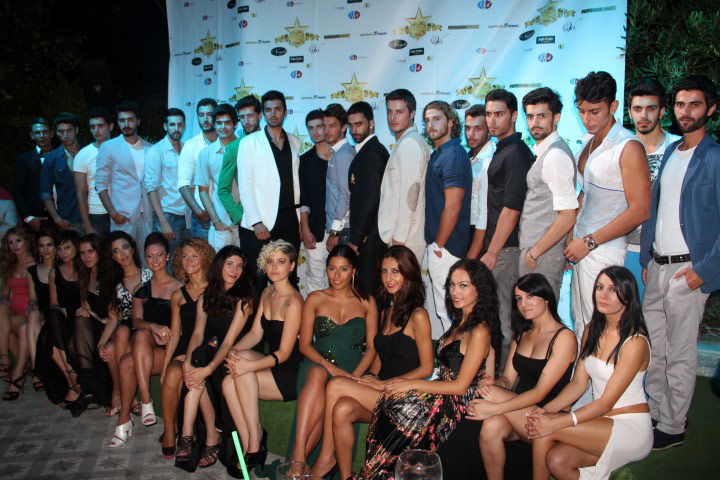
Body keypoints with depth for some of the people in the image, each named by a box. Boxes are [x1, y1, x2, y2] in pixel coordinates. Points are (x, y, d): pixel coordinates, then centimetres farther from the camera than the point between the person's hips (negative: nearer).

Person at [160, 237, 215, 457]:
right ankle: (169, 431, -14)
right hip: (183, 352, 3)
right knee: (172, 373, -29)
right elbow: (174, 335, 13)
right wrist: (164, 367, 1)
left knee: (176, 376, -31)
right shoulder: (178, 295, 16)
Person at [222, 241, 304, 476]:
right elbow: (255, 333, 5)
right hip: (271, 366, 7)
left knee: (244, 357, -25)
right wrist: (234, 349, -14)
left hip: (291, 374, -7)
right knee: (228, 382, -17)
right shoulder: (267, 294, 10)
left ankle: (254, 444, -18)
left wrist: (249, 365, -29)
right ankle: (250, 446, -13)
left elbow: (284, 352, -17)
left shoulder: (293, 301, -15)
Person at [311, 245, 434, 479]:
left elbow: (426, 368, -8)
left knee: (336, 385, -22)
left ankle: (326, 459, -7)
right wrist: (372, 376, 2)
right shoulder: (386, 311, 17)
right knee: (342, 409, -26)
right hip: (380, 392, 6)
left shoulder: (417, 315, -8)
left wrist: (384, 383, -12)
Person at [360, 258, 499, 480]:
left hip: (449, 407, -8)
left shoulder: (479, 332, -15)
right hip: (438, 395, 8)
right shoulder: (460, 322, 13)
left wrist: (412, 384, -11)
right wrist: (407, 382, 2)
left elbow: (460, 385, -16)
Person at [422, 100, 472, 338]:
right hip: (435, 245, 10)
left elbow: (453, 207, -20)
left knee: (446, 310, -2)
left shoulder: (453, 155, -15)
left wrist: (438, 246, -15)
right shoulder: (438, 154, 15)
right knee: (433, 306, 19)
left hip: (445, 248, -10)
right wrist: (433, 245, 15)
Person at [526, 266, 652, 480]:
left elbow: (607, 402, -20)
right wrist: (547, 409, -14)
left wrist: (555, 423, -27)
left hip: (631, 428, -6)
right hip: (600, 420, 6)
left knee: (547, 431, -23)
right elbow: (578, 383, 4)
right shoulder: (591, 331, 7)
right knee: (556, 460, -24)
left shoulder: (635, 342, -17)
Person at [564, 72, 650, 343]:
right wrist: (572, 237, 11)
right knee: (580, 323, 13)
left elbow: (640, 210, -17)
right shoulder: (588, 142, 11)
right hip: (582, 246, 8)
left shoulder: (628, 147, -14)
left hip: (604, 251, -8)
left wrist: (589, 242, -15)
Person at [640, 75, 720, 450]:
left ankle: (673, 427, 17)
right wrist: (646, 258, 14)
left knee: (680, 354, 4)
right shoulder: (670, 153, 13)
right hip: (657, 266, 7)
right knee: (652, 347, 13)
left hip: (689, 269, -6)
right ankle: (654, 412, 28)